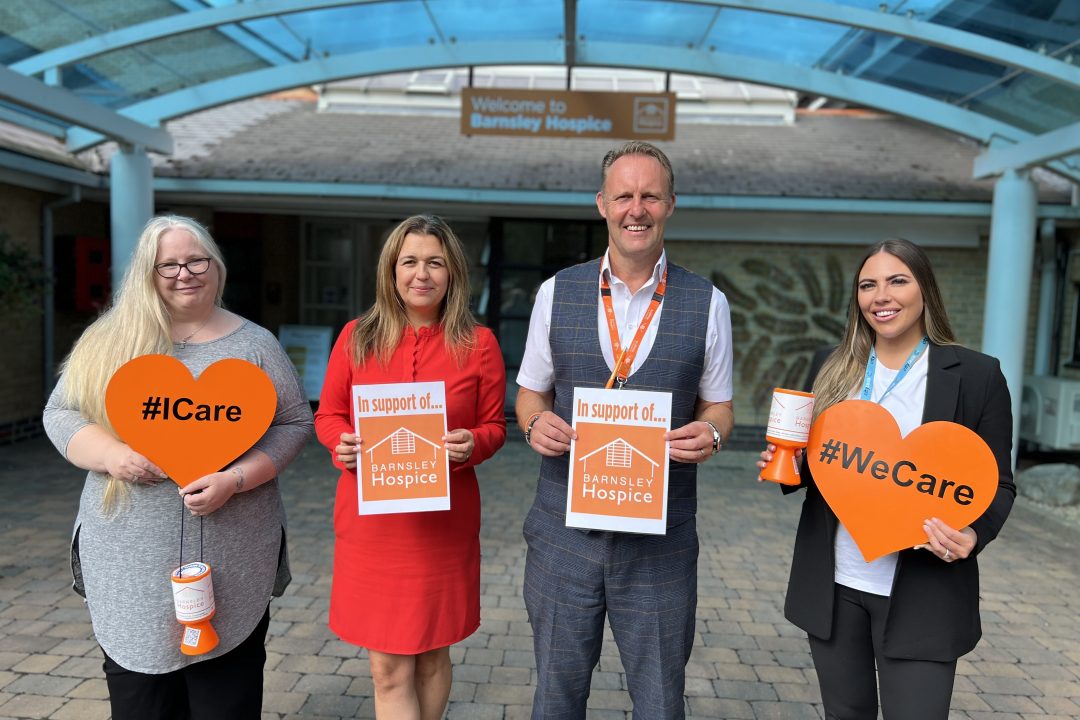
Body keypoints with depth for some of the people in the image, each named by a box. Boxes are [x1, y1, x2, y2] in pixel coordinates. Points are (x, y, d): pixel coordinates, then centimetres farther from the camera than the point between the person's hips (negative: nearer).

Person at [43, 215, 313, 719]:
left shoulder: (254, 344, 2)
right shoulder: (108, 341, 6)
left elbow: (295, 421, 1)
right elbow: (61, 412, 9)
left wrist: (236, 479, -14)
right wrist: (110, 454, -11)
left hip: (231, 564, -1)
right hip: (130, 563, 2)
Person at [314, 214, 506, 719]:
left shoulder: (478, 343, -2)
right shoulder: (357, 336, 0)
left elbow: (494, 426, 4)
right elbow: (328, 414, 8)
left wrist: (472, 446, -18)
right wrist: (341, 443, -14)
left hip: (444, 523, 0)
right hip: (370, 522, 1)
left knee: (432, 657, 16)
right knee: (388, 668, 8)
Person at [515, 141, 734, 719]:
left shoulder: (707, 303, 0)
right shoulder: (557, 293, 1)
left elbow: (717, 407, 7)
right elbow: (531, 391, 10)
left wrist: (711, 435, -15)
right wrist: (536, 423, -13)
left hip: (661, 538, 0)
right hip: (563, 527, 1)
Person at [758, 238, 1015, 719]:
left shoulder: (976, 375, -4)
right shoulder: (835, 372, 6)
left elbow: (997, 483, -1)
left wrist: (973, 534, -21)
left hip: (921, 596, -3)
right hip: (832, 585, 4)